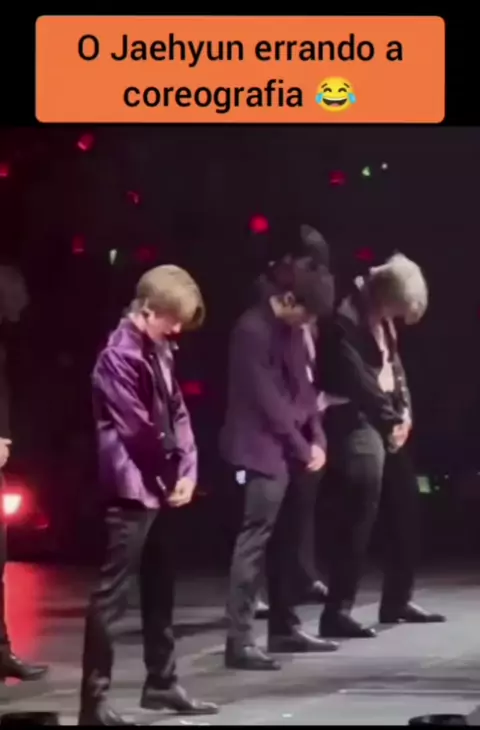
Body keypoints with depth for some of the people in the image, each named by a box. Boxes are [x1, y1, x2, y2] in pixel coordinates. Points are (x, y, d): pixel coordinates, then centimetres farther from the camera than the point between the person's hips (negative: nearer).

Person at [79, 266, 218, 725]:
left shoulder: (158, 352, 12)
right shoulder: (119, 356, -16)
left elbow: (177, 413, 12)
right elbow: (137, 429, -18)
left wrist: (186, 470, 0)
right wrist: (168, 473, -5)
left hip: (160, 488, 9)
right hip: (131, 491, -9)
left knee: (159, 589, 17)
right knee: (112, 595, -8)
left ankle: (161, 684, 28)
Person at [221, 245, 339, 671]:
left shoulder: (291, 328, 12)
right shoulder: (253, 331, -16)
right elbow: (269, 401, -18)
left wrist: (317, 440, 3)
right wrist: (303, 448, -13)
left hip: (295, 451, 9)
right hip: (265, 451, -9)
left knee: (287, 542, 14)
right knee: (255, 543, -11)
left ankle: (285, 628, 23)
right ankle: (240, 641, -11)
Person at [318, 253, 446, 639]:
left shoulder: (381, 319, 11)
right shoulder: (346, 320, -17)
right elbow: (358, 380, -21)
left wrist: (405, 411, -1)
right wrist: (391, 417, -12)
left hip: (385, 421, 10)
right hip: (357, 422, -9)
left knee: (405, 509, 14)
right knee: (359, 517, -12)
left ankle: (397, 600, 26)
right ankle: (338, 610, -9)